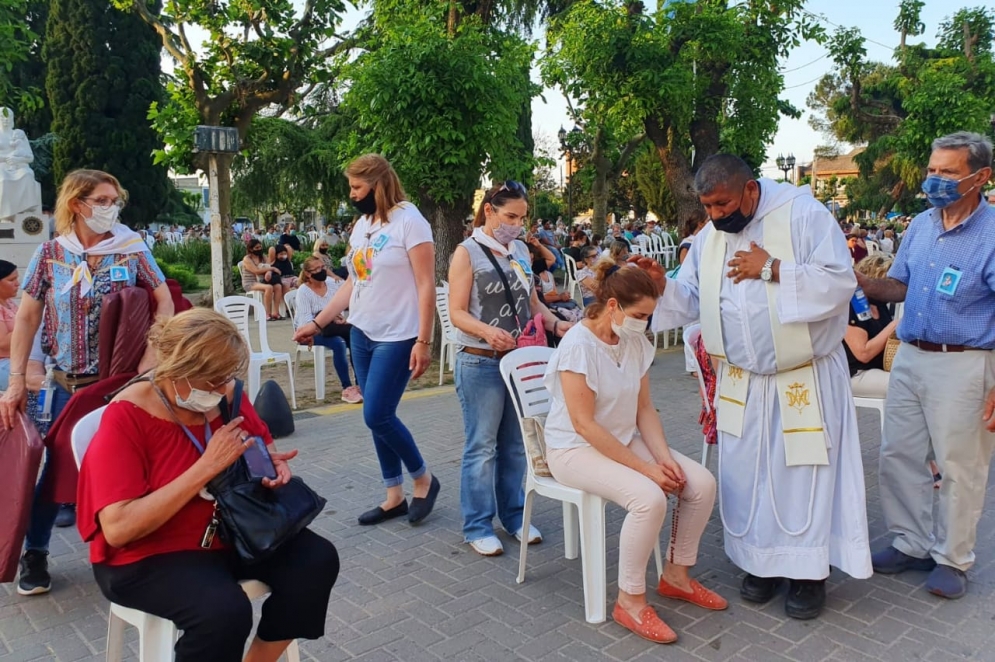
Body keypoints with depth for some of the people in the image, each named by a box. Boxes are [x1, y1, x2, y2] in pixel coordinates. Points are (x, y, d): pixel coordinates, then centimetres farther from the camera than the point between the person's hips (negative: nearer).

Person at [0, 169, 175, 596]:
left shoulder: (131, 249, -3)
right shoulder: (50, 254, 0)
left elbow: (165, 303, -6)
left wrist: (149, 361, -17)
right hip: (69, 384, 1)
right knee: (56, 465, 8)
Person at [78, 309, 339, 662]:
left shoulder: (226, 393, -3)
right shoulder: (126, 418, -20)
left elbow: (262, 444, 17)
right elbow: (118, 528, -27)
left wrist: (274, 463, -9)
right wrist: (208, 466, -30)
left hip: (235, 531, 6)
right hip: (150, 555, -6)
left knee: (318, 559, -14)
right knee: (224, 610, -33)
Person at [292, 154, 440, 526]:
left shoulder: (409, 221, -11)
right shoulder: (361, 224, 11)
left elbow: (426, 287, -15)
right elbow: (352, 283, 16)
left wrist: (423, 342, -19)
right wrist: (317, 323, 14)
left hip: (397, 337, -7)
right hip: (362, 335, 8)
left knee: (377, 416, -9)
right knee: (378, 418, 10)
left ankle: (424, 479, 14)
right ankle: (394, 497, 22)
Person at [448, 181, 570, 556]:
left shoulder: (521, 251, 10)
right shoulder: (468, 252, -7)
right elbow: (457, 313, -12)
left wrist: (557, 325, -2)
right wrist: (487, 331, -30)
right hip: (481, 362, -6)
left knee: (515, 443, 14)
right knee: (482, 446, 2)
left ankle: (513, 514, 29)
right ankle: (477, 526, 15)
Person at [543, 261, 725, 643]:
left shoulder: (636, 343, 0)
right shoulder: (578, 346, -23)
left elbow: (645, 409, 6)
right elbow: (584, 425, -25)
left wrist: (664, 456, -11)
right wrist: (645, 468, -23)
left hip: (626, 441, 8)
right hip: (575, 449, -7)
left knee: (702, 484, -7)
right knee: (649, 498, -30)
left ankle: (676, 575, 14)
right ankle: (630, 601, -10)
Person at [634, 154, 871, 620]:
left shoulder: (803, 213, -12)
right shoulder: (710, 234, 4)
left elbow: (840, 282, -18)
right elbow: (691, 299, 7)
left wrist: (773, 269, -23)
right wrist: (661, 285, -13)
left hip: (805, 378, -4)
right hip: (741, 381, 5)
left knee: (804, 473, 3)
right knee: (746, 473, 10)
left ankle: (809, 571, 20)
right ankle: (761, 560, 28)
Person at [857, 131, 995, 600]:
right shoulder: (920, 226, 7)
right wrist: (860, 282, -6)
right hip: (909, 357, 6)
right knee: (899, 455, 12)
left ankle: (951, 559, 24)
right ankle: (911, 544, 29)